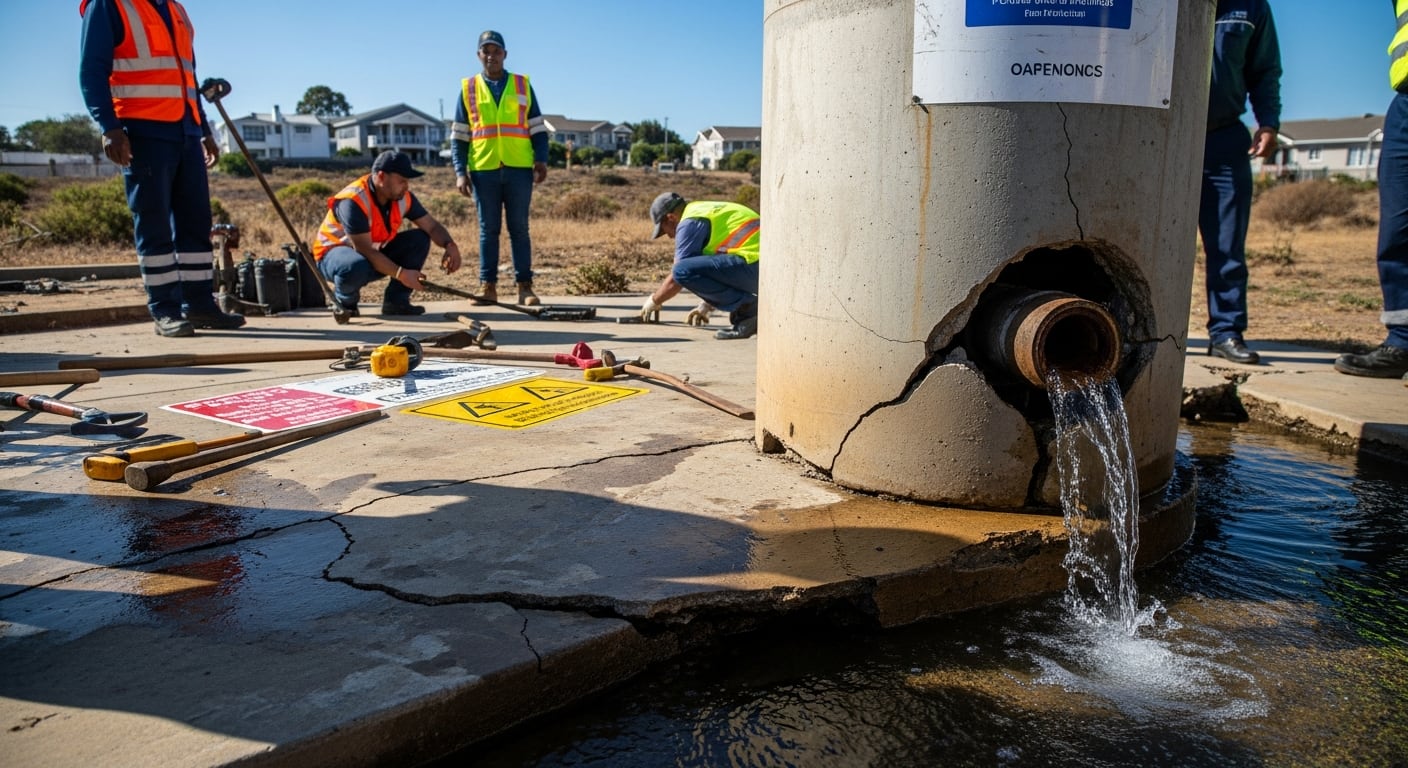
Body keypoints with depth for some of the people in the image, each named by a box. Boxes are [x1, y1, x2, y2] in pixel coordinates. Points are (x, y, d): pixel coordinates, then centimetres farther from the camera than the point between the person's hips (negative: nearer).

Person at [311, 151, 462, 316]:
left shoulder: (403, 197, -8)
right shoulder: (353, 201, -30)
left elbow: (431, 226, -4)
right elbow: (364, 250, -33)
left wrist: (450, 245, -26)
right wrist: (401, 274, -38)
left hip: (375, 254, 7)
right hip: (334, 253, -7)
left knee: (420, 239, -10)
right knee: (357, 267, -42)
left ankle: (395, 301, -7)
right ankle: (344, 301, -6)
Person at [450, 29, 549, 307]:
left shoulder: (523, 85, 11)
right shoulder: (468, 88, 11)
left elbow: (537, 128, 11)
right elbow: (459, 135, 9)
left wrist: (541, 160, -3)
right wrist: (460, 172, 0)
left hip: (519, 169, 0)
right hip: (484, 170, 0)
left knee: (519, 228, 1)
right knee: (488, 229, 3)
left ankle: (525, 287, 3)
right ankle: (488, 286, 6)